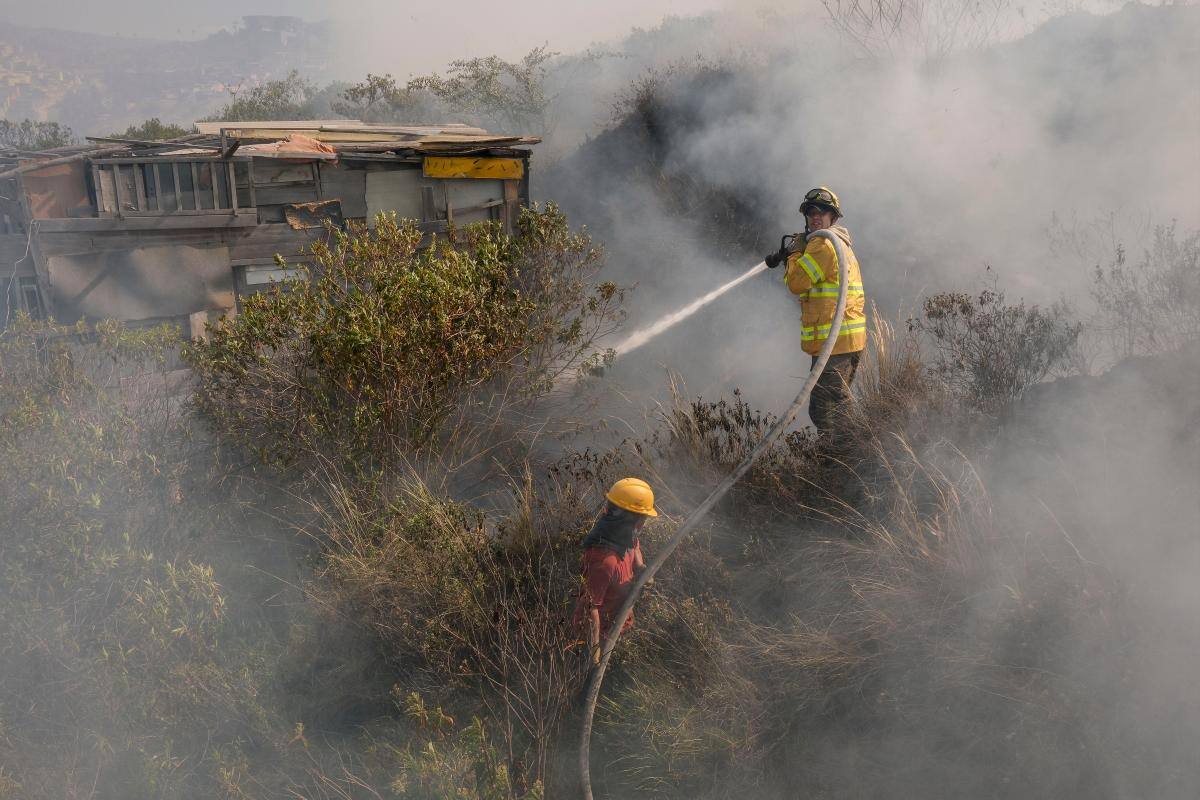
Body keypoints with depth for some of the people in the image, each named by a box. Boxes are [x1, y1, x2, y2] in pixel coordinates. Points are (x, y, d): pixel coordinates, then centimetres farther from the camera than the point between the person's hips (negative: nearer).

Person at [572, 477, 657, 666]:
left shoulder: (623, 534, -17)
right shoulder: (604, 560, -43)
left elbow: (635, 543, 12)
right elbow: (591, 607, -36)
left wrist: (639, 565, -6)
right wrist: (595, 649, -30)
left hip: (619, 612, 8)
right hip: (601, 623, -8)